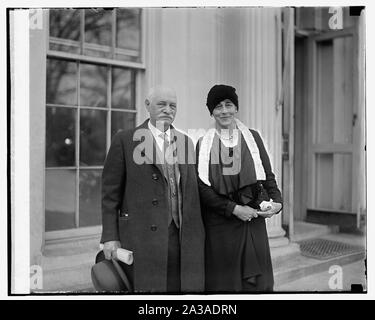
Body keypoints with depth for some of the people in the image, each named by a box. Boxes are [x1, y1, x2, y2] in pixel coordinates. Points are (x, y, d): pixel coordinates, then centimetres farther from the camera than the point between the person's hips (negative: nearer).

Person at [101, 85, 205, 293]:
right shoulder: (125, 140, 1)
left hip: (182, 237, 4)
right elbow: (110, 192, -1)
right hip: (142, 236, -4)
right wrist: (110, 237, -6)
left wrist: (196, 235, 9)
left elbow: (192, 191, 15)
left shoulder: (185, 142, 14)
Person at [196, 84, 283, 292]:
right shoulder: (203, 144, 4)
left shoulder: (252, 138, 10)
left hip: (253, 222, 2)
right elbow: (202, 188, -2)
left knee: (256, 280, 1)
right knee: (223, 282, 2)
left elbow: (268, 176, 11)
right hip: (219, 224, -1)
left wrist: (277, 201, -7)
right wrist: (234, 208, -11)